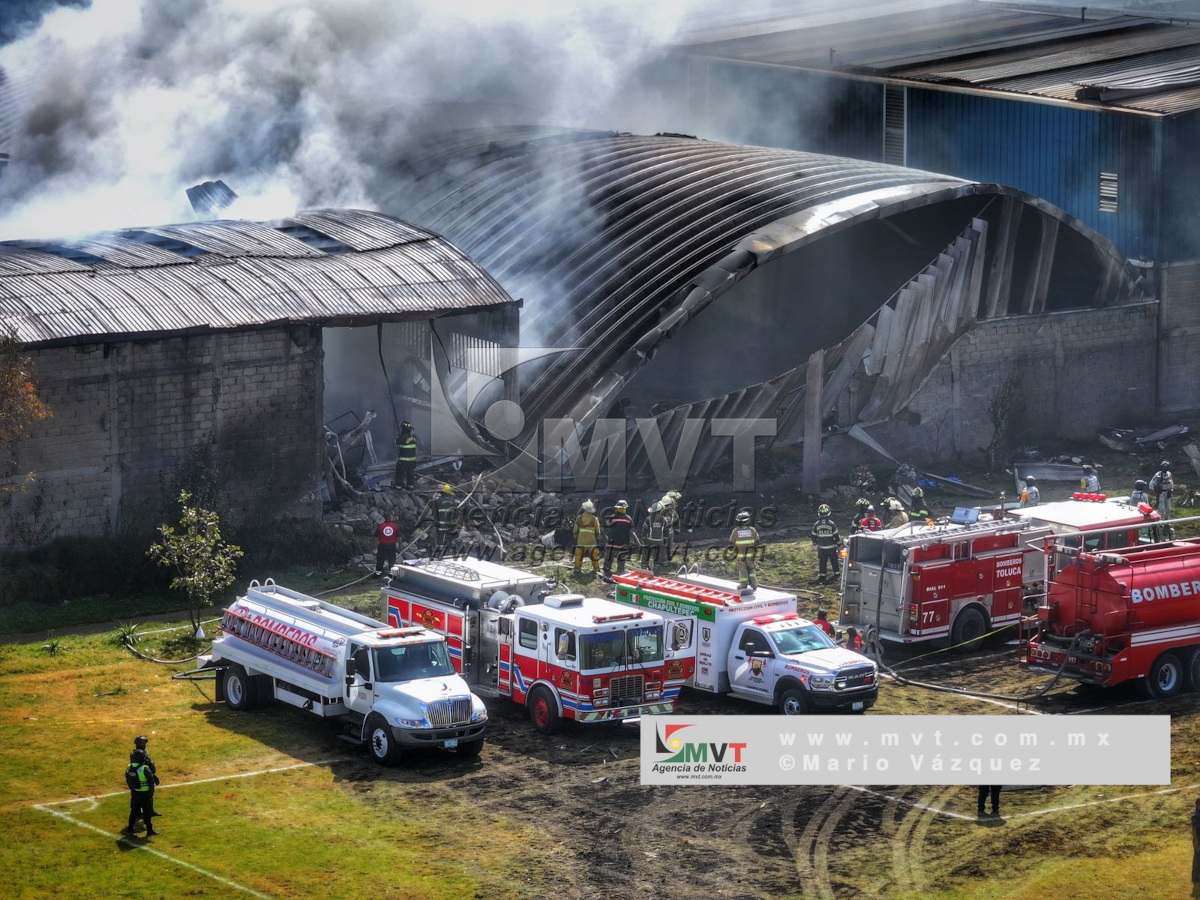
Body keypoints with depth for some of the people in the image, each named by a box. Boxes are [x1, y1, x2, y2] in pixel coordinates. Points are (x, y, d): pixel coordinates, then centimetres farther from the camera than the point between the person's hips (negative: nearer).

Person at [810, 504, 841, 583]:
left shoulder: (816, 524, -6)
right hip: (831, 547, -1)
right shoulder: (832, 524, -12)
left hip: (821, 547, 1)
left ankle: (822, 575, 9)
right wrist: (839, 543, 10)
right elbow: (836, 535, -6)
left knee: (822, 562, 8)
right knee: (834, 561, 12)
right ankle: (836, 573, 19)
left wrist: (815, 543, 22)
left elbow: (814, 536, 3)